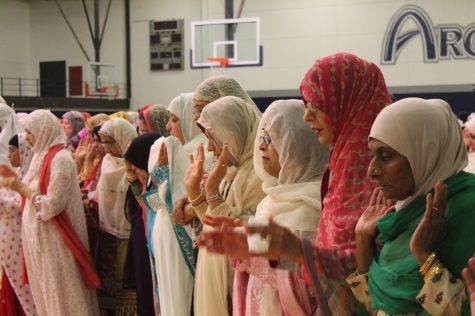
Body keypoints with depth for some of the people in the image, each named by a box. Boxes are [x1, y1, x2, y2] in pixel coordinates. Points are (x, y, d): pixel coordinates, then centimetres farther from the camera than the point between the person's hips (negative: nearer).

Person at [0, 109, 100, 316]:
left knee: (61, 294, 0)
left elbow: (52, 204, -20)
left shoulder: (60, 159, -16)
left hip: (54, 239, -9)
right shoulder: (42, 156, 11)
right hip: (39, 237, 9)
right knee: (47, 294, 15)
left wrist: (21, 187, -14)